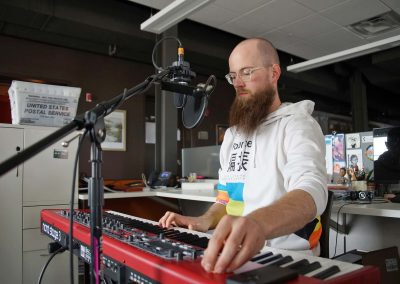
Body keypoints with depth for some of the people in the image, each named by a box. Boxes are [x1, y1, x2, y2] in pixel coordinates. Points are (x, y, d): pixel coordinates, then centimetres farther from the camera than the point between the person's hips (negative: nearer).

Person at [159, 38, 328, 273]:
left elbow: (312, 192, -29)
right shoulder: (232, 135, 13)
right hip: (236, 260, 6)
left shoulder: (297, 125, -10)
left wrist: (259, 223, -49)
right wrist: (204, 222, -4)